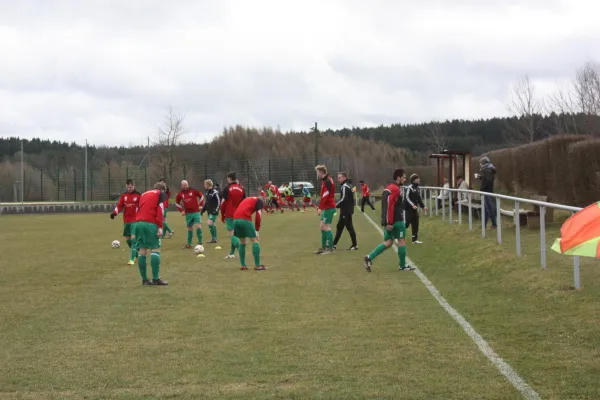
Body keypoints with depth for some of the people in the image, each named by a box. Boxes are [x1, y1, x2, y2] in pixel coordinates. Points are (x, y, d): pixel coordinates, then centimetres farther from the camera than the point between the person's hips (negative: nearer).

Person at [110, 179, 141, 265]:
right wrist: (114, 213, -13)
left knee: (133, 238, -16)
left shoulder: (138, 195, -5)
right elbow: (119, 205, 4)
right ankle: (137, 254, 32)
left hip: (135, 220, -5)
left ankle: (132, 259, -16)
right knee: (127, 239, 10)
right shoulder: (124, 195, 7)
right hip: (126, 221, 5)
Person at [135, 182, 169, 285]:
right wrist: (160, 227, -11)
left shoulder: (144, 194, 28)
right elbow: (160, 210, -5)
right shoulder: (161, 194, 10)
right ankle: (156, 279, -12)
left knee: (142, 251, 6)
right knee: (155, 249, -5)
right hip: (150, 224, -6)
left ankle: (144, 279, 7)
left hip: (138, 223, 6)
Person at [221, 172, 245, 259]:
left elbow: (223, 203, -7)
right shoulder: (241, 189, 9)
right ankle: (232, 253, 19)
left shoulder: (227, 188, -6)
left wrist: (222, 216, 1)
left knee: (231, 234, -6)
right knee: (234, 234, 16)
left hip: (230, 215, -6)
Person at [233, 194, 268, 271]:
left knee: (242, 242, 19)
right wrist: (257, 230, 3)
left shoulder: (247, 199, 33)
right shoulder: (260, 201, 13)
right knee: (255, 240, 2)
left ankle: (243, 265, 16)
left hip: (235, 219, 7)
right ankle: (257, 265, -1)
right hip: (245, 219, -7)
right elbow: (258, 216, 0)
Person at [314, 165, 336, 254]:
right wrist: (321, 208, 17)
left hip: (328, 208, -10)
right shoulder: (325, 181, 14)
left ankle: (330, 248, -1)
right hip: (326, 208, 10)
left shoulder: (327, 181, -16)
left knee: (327, 227, -6)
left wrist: (320, 208, -22)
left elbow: (325, 196, -22)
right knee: (322, 227, 12)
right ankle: (323, 247, 18)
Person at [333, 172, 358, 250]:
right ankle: (334, 244, 16)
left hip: (346, 211, -10)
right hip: (345, 210, 10)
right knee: (339, 227, 12)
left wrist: (336, 205, -12)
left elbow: (344, 199, -23)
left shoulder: (345, 186, -15)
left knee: (349, 227, -5)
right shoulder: (348, 185, 16)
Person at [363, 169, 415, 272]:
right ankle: (403, 266, 10)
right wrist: (390, 223, -23)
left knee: (388, 242, 11)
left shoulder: (389, 188, 16)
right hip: (396, 220, -9)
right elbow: (390, 206, -22)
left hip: (389, 221, 9)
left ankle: (369, 258, 0)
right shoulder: (396, 189, -15)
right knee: (402, 241, 3)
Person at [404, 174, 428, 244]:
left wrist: (423, 206, 12)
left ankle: (415, 239, 13)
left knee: (415, 224, 8)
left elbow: (419, 199, 19)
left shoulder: (417, 188, 12)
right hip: (409, 209, -8)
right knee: (407, 223, -8)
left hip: (415, 209, 8)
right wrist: (412, 205, -26)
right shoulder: (410, 187, -13)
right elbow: (407, 198, -17)